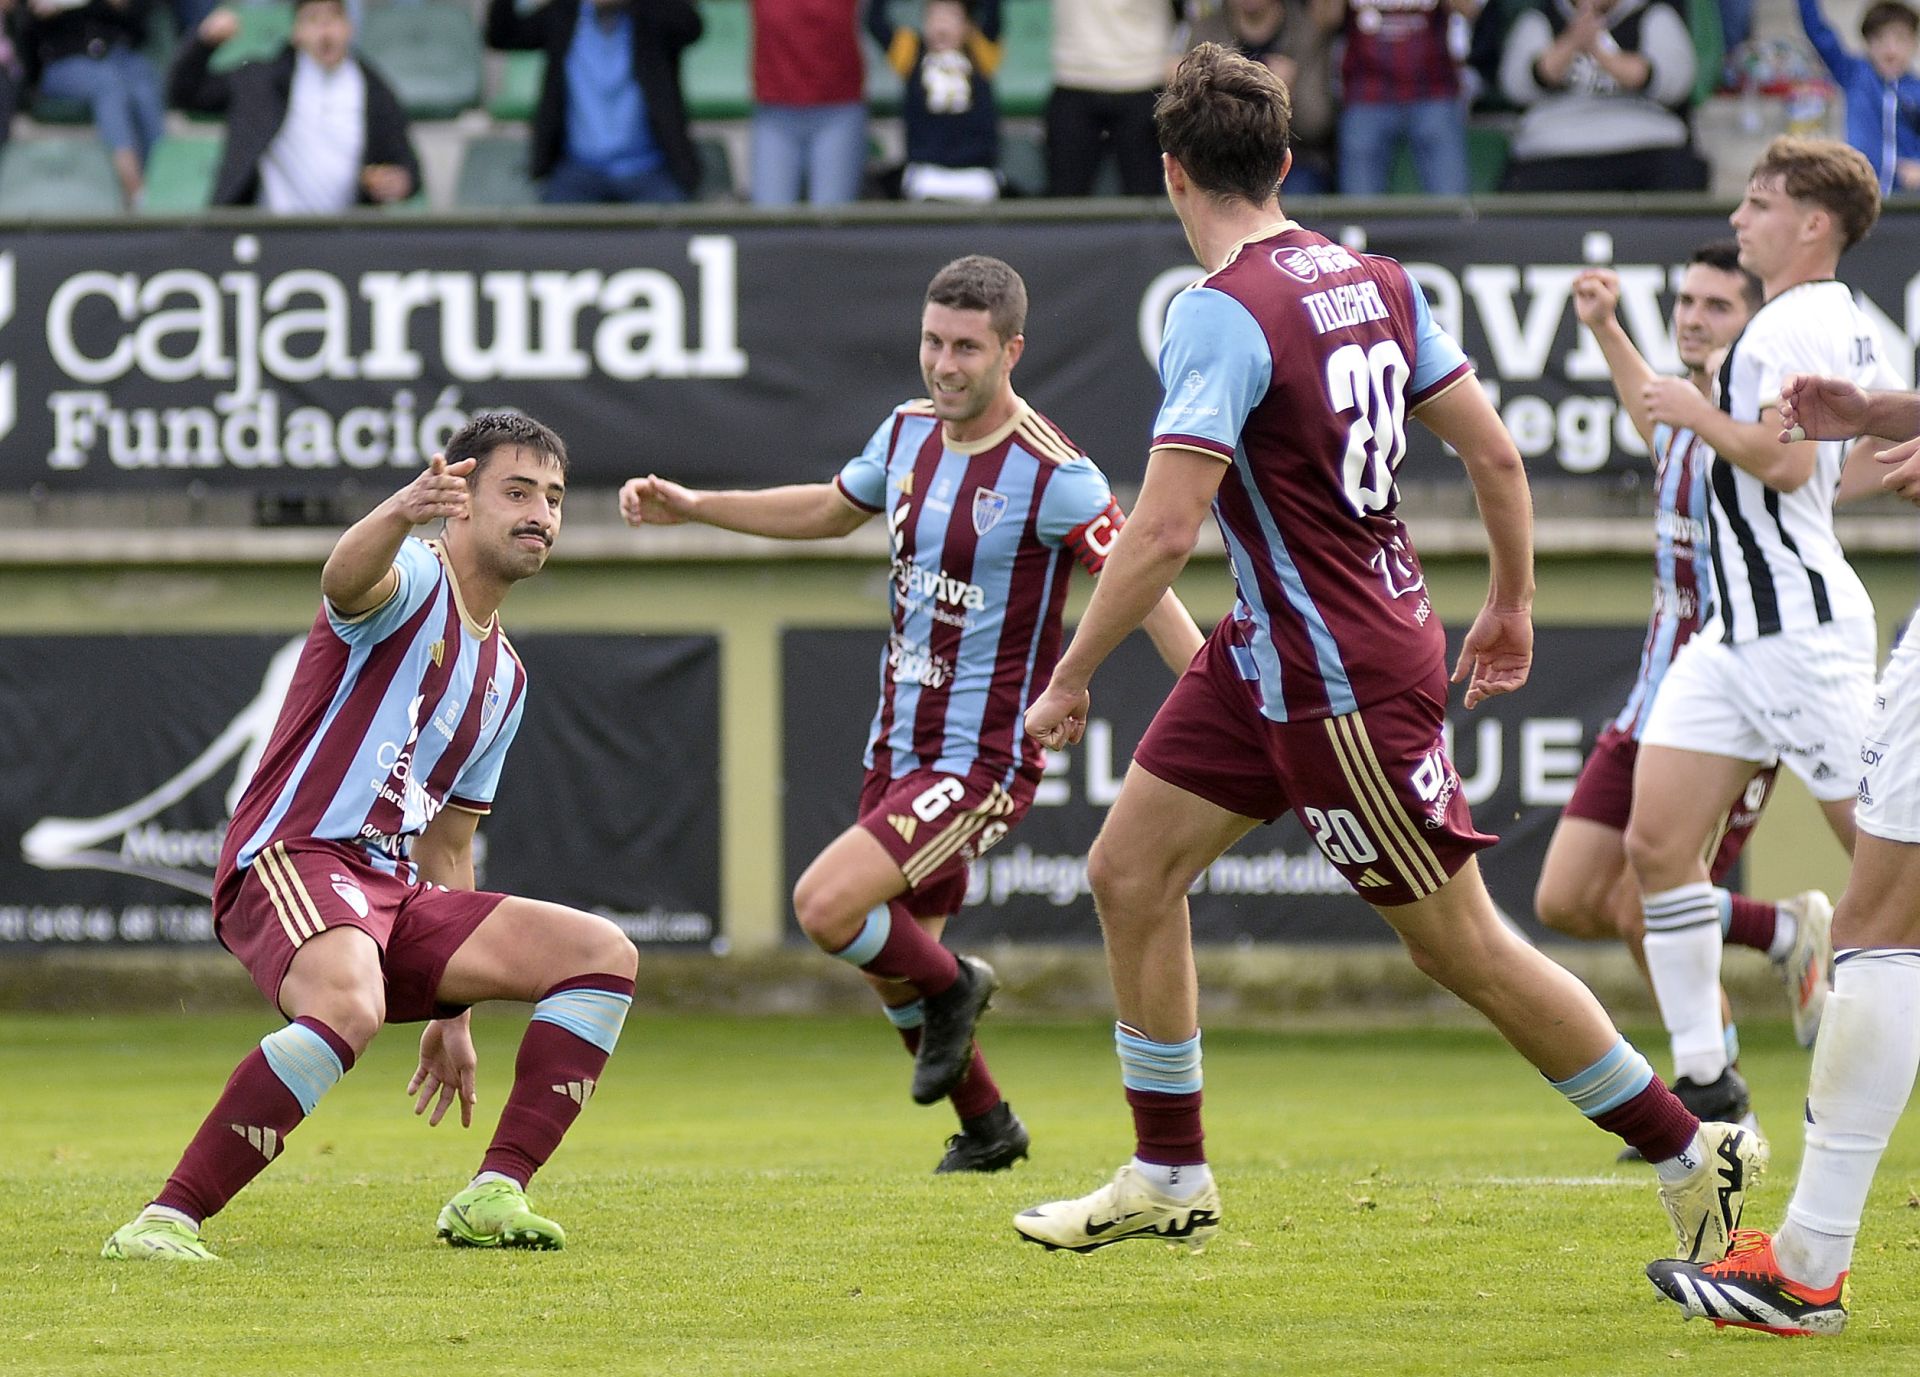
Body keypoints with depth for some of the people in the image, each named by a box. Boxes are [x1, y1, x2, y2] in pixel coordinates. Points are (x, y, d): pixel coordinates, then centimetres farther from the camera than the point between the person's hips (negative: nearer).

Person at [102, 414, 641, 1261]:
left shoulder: (503, 676, 24)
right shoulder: (413, 579, -2)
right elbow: (347, 578, -30)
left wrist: (449, 1009, 29)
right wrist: (401, 512, -53)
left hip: (393, 890, 9)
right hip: (292, 861, -9)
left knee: (605, 955, -2)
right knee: (349, 1003, -38)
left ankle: (493, 1197, -6)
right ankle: (168, 1221, -33)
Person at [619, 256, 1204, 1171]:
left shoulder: (1053, 475, -19)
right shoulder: (909, 433, 4)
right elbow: (831, 510, 24)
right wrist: (691, 506, 20)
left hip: (984, 761, -7)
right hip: (902, 744, 7)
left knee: (825, 905, -22)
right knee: (893, 964, 14)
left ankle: (950, 988, 8)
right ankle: (985, 1126, 37)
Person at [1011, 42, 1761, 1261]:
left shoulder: (1222, 313, -21)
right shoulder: (1373, 280, 3)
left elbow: (1164, 530, -25)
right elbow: (1495, 450, 8)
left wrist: (1068, 681, -17)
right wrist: (1512, 602, 22)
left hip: (1345, 679, -9)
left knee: (1465, 948, 0)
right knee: (1130, 872, 10)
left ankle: (1692, 1152, 9)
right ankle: (1169, 1179, 16)